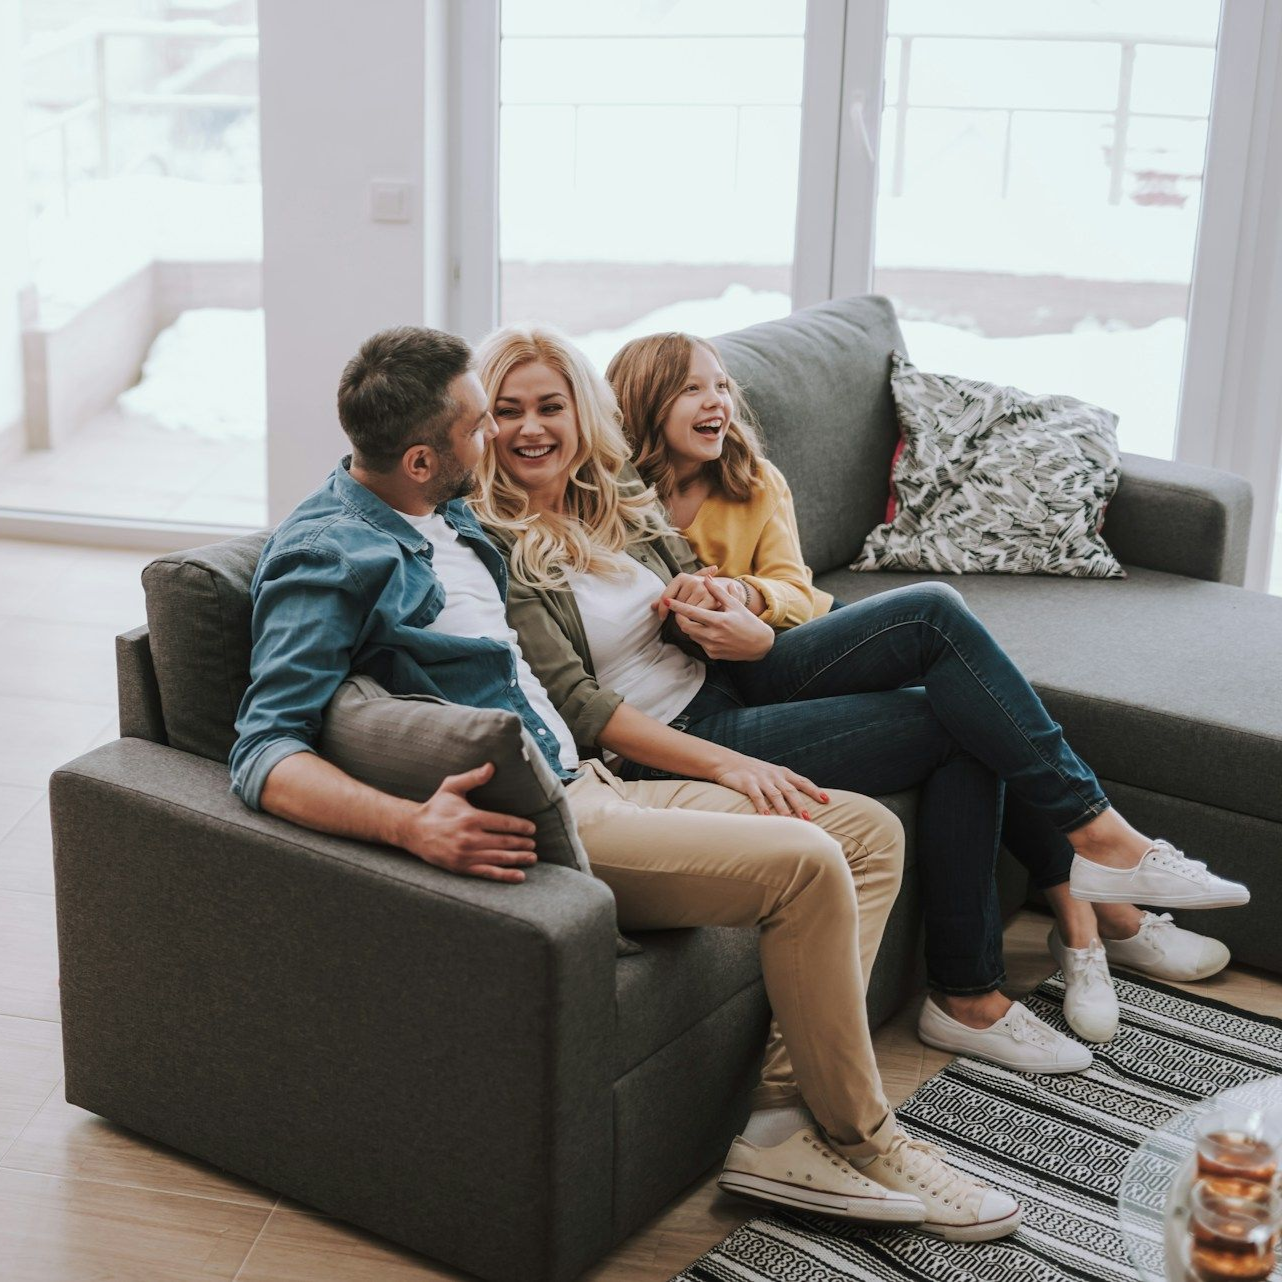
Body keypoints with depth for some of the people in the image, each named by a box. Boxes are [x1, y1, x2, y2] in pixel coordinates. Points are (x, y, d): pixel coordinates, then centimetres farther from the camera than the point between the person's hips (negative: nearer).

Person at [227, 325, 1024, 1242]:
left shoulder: (445, 517, 16)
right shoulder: (327, 556, -12)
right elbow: (264, 752, -21)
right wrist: (412, 825, -38)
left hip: (583, 784, 10)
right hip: (525, 825, -10)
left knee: (870, 830, 4)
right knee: (804, 864, -24)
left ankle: (781, 1115, -9)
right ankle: (861, 1141, -4)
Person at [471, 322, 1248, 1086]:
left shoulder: (615, 498, 11)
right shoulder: (499, 549, -13)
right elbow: (576, 703, -20)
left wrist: (731, 595, -9)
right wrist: (729, 767, -27)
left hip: (719, 678, 8)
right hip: (678, 744, -8)